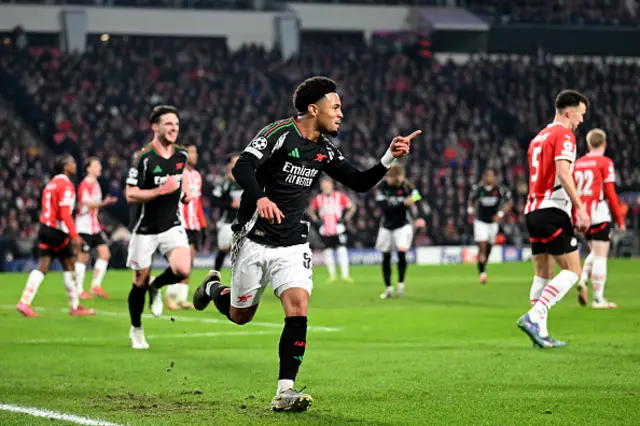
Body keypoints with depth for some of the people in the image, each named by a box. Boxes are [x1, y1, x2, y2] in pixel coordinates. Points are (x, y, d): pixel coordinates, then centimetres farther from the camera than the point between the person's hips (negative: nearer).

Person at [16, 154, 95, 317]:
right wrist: (75, 236, -22)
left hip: (45, 227, 8)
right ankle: (74, 307, 12)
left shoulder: (52, 183, 16)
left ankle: (25, 302, -10)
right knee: (69, 266, 4)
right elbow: (65, 213, -20)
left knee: (42, 267, 2)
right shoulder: (66, 185, -11)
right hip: (57, 231, -8)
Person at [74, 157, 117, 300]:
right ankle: (79, 290, 4)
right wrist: (103, 203, -40)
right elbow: (88, 203, -25)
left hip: (95, 227, 9)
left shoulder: (95, 184, 14)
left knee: (105, 254, 1)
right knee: (83, 258, -3)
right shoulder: (85, 185, -14)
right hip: (84, 227, -9)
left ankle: (96, 286, 7)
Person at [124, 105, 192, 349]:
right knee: (140, 281, 5)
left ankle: (156, 288, 13)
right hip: (145, 228, -4)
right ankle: (136, 330, 27)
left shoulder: (181, 155, 4)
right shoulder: (143, 157, -14)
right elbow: (130, 195, -17)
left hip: (172, 225, 4)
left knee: (183, 270, -20)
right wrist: (162, 190, -26)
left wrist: (183, 194, 6)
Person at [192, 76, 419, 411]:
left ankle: (284, 391, -14)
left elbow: (360, 183, 9)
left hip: (293, 245, 4)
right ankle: (213, 288, 46)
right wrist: (260, 197, -43)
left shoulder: (325, 150, 7)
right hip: (254, 241, -4)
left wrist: (390, 157, -6)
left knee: (298, 310, -16)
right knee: (240, 316, 11)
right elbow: (242, 167, -25)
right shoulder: (279, 133, -14)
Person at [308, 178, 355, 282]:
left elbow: (352, 208, 5)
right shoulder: (318, 199, 4)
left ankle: (345, 275, -7)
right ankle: (332, 275, 16)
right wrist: (316, 220, 6)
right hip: (325, 230, 2)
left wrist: (345, 219, -4)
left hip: (338, 229, -2)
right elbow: (311, 210, 19)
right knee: (328, 251, 5)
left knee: (342, 250, -10)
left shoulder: (340, 196, -2)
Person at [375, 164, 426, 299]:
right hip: (387, 226, 2)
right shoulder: (381, 188, -11)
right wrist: (403, 203, -33)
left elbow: (418, 203, -23)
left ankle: (401, 283, -4)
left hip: (403, 225, -2)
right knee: (386, 257, 7)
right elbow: (385, 207, -21)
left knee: (402, 252, -21)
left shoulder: (407, 187, -13)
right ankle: (388, 289, 18)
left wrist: (421, 217, -43)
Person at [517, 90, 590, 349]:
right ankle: (533, 317, -20)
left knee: (543, 275, 10)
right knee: (572, 270, -7)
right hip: (552, 211, -9)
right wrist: (580, 208, -19)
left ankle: (540, 332, 5)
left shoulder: (539, 137, 21)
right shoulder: (564, 135, -7)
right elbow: (563, 173, -20)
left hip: (533, 210, 9)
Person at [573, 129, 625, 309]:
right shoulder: (605, 162, -6)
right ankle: (598, 298, -3)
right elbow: (610, 193, -8)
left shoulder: (578, 163, 11)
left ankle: (583, 280, -1)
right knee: (600, 255, -2)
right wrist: (620, 219, -2)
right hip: (599, 214, -6)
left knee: (595, 252, 21)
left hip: (582, 215, 6)